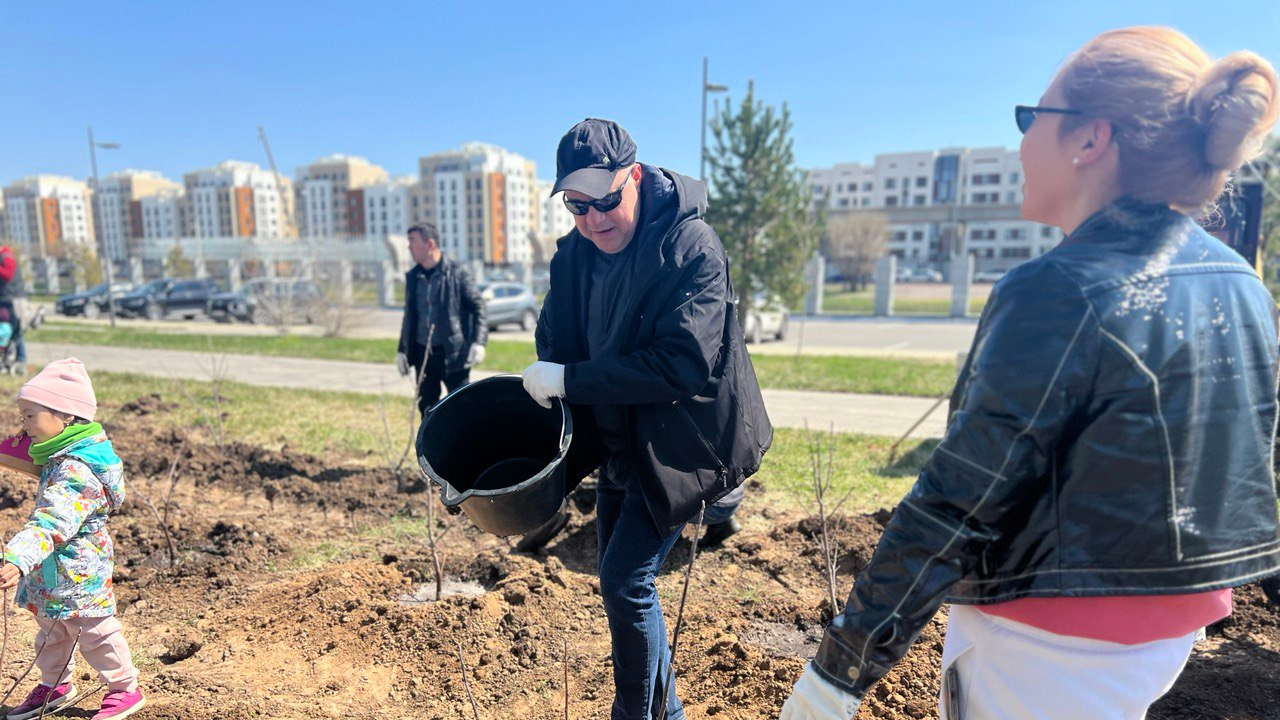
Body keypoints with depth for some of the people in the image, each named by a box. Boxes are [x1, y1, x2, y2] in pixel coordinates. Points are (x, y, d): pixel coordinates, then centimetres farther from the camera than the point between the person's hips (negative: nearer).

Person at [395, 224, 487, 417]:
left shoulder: (457, 273, -8)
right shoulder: (413, 276, 8)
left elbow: (478, 306, -5)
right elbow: (409, 315, 17)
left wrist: (479, 342, -16)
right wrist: (402, 350, 15)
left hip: (453, 353, -5)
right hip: (422, 354, 5)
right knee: (426, 407, 12)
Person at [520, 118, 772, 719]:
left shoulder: (692, 247, -21)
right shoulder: (575, 252, -1)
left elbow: (683, 365, -29)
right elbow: (554, 341, 9)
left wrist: (570, 379, -26)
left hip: (679, 440, -7)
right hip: (619, 442, 7)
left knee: (625, 580, -9)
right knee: (621, 581, 16)